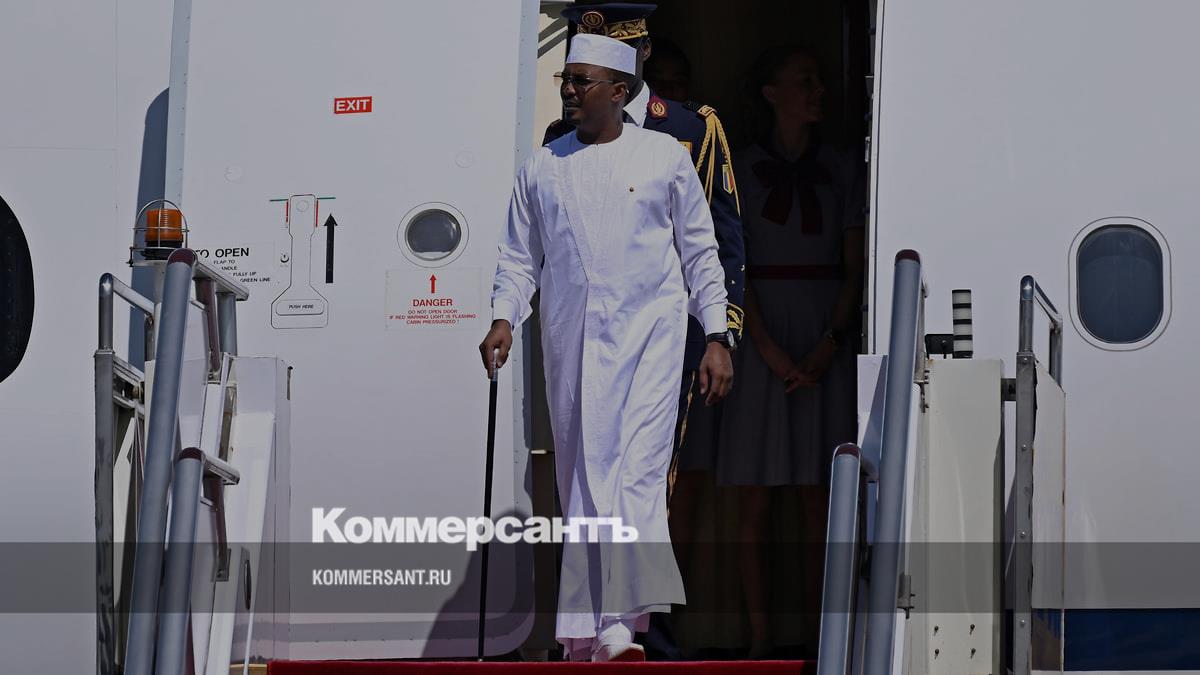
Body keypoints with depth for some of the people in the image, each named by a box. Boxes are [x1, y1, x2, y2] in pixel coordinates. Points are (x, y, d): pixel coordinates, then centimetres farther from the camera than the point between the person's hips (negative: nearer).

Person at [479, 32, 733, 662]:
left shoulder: (664, 157, 5)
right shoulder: (542, 168, 11)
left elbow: (700, 253, 9)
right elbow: (519, 257, 14)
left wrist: (716, 338, 4)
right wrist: (504, 318, -3)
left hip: (648, 333, -3)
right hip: (570, 341, 3)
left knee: (637, 473, -16)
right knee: (580, 480, 4)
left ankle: (623, 620, -24)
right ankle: (583, 629, 10)